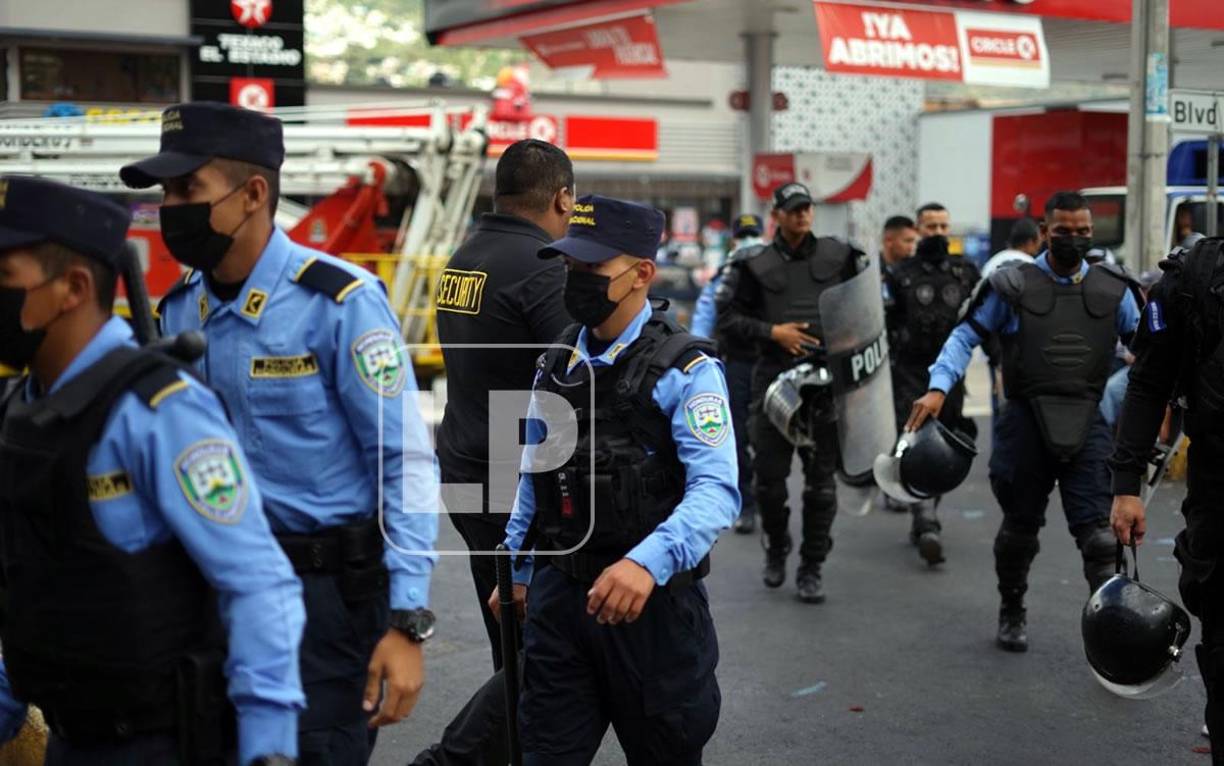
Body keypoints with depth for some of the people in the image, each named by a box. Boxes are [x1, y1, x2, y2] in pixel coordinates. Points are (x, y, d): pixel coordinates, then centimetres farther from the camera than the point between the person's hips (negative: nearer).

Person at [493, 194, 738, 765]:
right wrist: (516, 570, 18)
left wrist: (647, 564, -38)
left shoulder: (685, 370, -12)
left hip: (653, 598, -4)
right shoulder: (556, 363, 8)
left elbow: (716, 489, -23)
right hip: (559, 593, 5)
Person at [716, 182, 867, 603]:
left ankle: (811, 568, 13)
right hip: (774, 379, -1)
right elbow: (727, 317, 0)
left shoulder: (839, 256, 7)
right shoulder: (755, 264, 2)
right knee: (768, 476, 5)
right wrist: (772, 332, -11)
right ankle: (776, 550, 29)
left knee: (821, 480, 3)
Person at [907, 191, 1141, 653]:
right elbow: (966, 336, -1)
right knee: (1020, 525, 14)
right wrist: (939, 387, -15)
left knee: (1097, 528, -7)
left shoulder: (1113, 290, 5)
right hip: (1026, 421, -1)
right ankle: (1012, 615, 34)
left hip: (1087, 424, 1)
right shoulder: (1012, 286, -3)